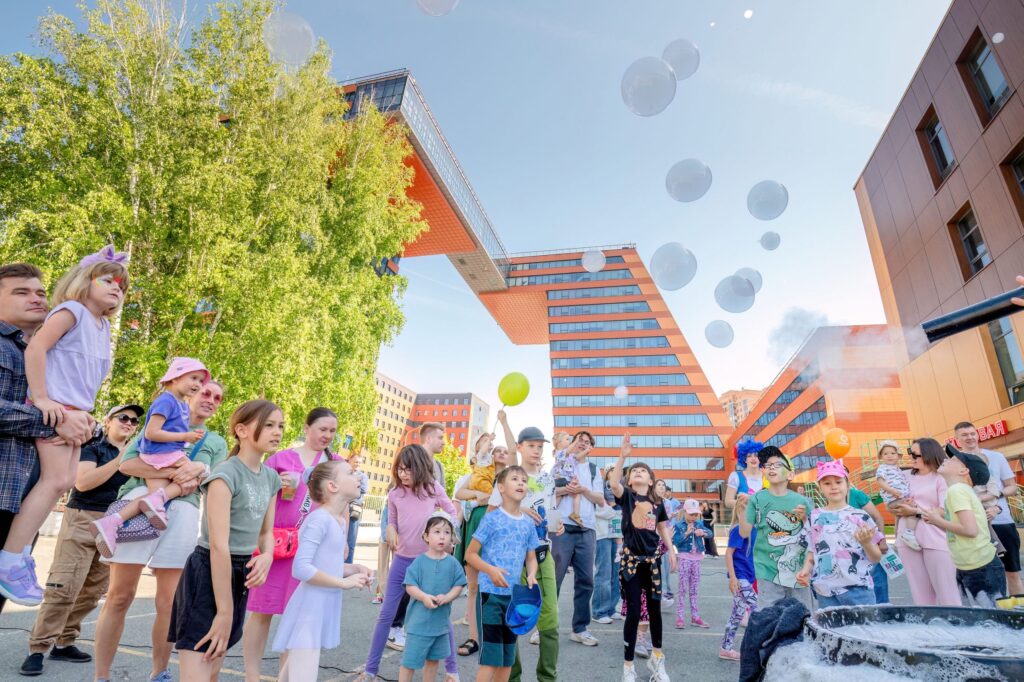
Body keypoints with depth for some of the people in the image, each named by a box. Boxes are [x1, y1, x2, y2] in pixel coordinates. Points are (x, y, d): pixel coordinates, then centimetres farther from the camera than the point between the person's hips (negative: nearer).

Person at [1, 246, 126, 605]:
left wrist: (83, 411, 15)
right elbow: (35, 348, -19)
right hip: (54, 409, -9)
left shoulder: (103, 325, 16)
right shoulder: (72, 310, -8)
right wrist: (41, 398, -22)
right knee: (55, 479, -12)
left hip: (76, 412, 9)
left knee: (64, 481, 10)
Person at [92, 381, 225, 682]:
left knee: (169, 602, 5)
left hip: (182, 511, 2)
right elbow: (126, 463, 1)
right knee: (120, 597, 2)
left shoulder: (217, 442, 21)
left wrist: (200, 470, -14)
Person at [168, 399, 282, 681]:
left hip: (239, 575, 8)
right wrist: (224, 612, -21)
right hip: (207, 574, -8)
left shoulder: (271, 477, 6)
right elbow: (218, 544, -22)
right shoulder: (225, 474, -18)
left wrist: (267, 557, -11)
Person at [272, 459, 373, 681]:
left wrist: (354, 570, 2)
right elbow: (301, 568, -26)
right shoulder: (319, 519, -20)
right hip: (309, 610, -9)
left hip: (324, 609, 9)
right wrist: (344, 582, -20)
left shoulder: (340, 521, 8)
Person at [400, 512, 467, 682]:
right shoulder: (419, 561, -11)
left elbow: (459, 585, -2)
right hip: (418, 621, -3)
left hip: (441, 621, 4)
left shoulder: (453, 563, -4)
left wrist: (447, 597, -19)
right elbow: (410, 585, -11)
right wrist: (424, 597, -26)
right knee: (410, 660, 4)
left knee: (433, 659, 21)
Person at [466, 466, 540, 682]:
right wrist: (491, 570, -24)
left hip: (515, 594, 6)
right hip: (491, 592, -6)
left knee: (508, 655, 16)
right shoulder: (492, 519, -10)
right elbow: (470, 554, -8)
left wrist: (531, 575, -8)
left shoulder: (529, 523, 5)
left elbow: (531, 557, 13)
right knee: (490, 655, -2)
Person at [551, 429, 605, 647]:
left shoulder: (594, 469, 16)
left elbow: (601, 500, 9)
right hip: (562, 527, -3)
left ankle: (580, 628, 19)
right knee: (553, 578, -1)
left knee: (585, 580, 7)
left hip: (587, 530, 4)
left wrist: (584, 489, -6)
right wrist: (562, 490, -13)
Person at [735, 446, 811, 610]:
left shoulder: (801, 501, 1)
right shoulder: (757, 499, -4)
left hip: (798, 570, 2)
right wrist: (742, 510, -20)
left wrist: (804, 519, -11)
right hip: (769, 569, -2)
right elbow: (745, 533, -5)